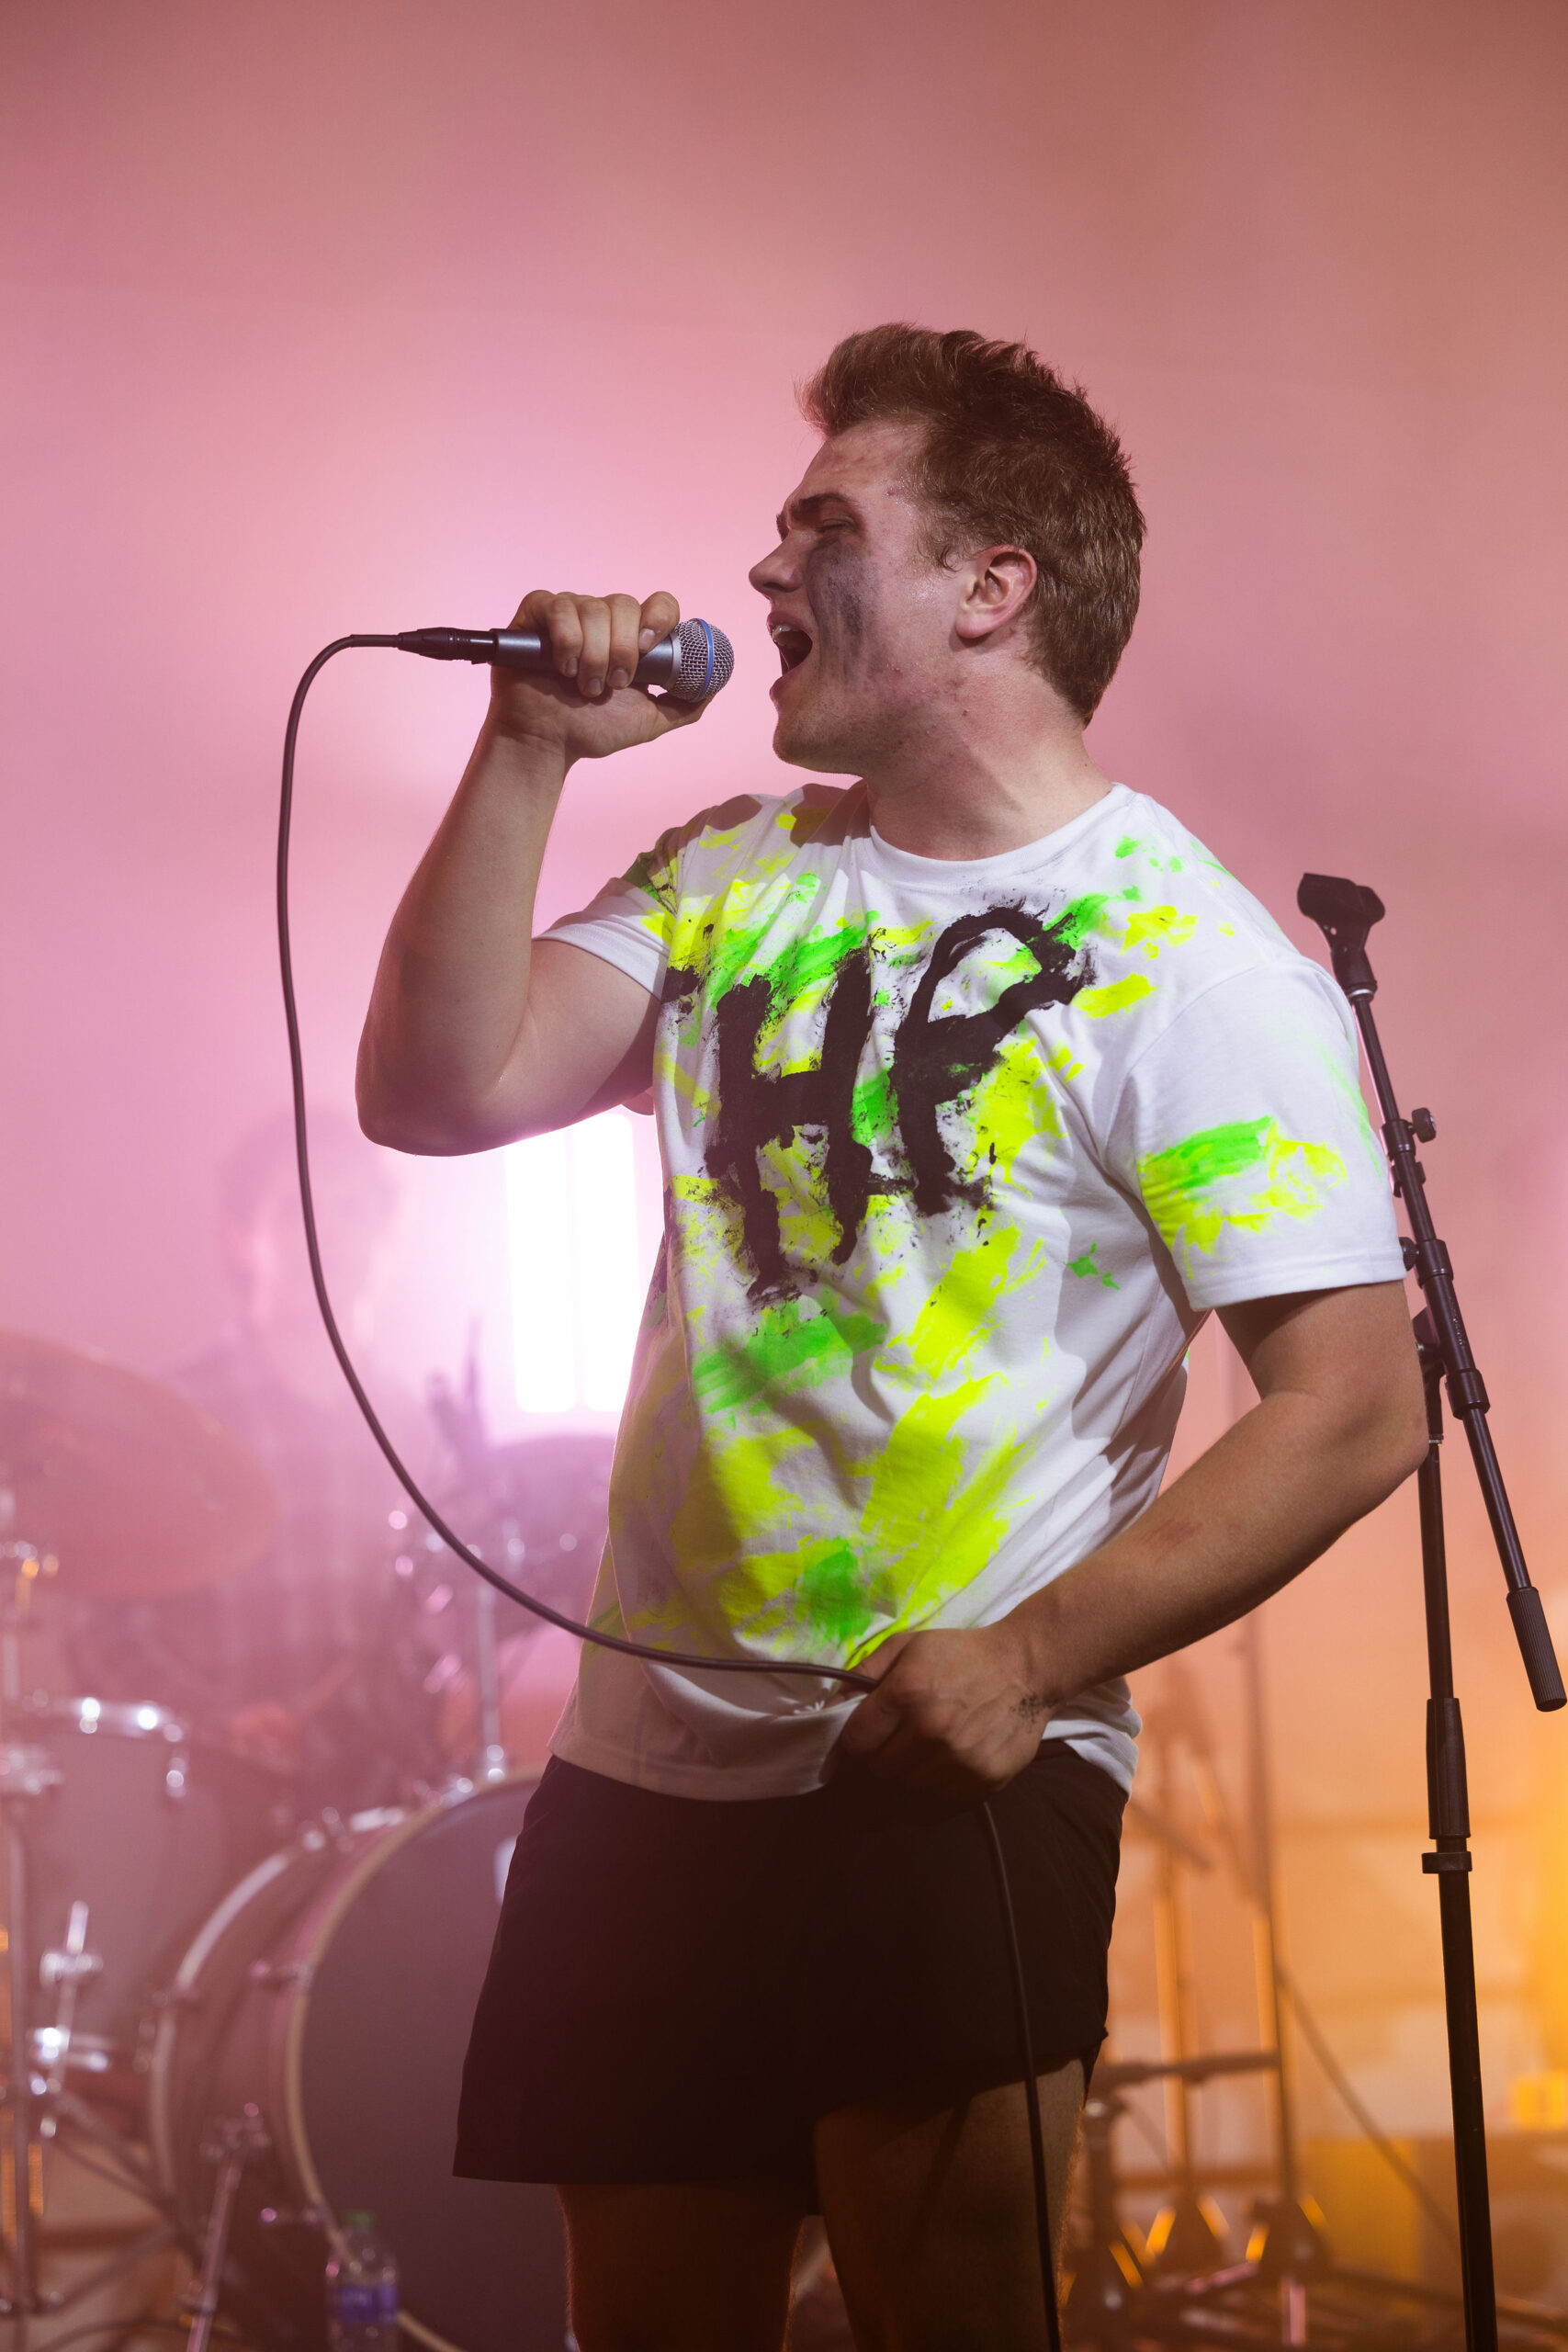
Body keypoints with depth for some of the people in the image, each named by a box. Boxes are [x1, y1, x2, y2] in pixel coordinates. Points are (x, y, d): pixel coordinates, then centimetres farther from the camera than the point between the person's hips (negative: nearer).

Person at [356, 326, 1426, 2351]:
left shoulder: (1186, 963, -9)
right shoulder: (732, 877, 11)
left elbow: (1355, 1411, -16)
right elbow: (435, 1094, 0)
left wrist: (1034, 1663, -23)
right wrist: (531, 750, -5)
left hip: (952, 1780, -6)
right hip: (646, 1763, 6)